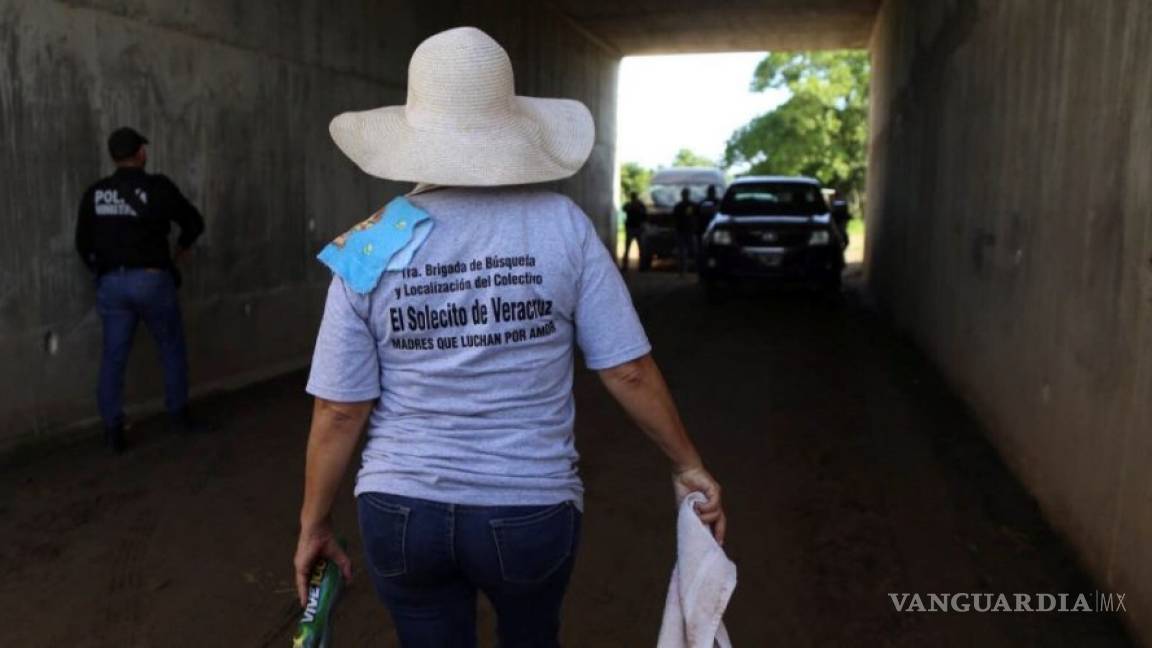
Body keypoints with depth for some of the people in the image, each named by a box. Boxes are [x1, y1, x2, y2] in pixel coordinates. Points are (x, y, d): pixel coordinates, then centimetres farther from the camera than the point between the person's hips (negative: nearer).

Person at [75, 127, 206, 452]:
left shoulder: (94, 193, 4)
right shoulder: (158, 187, -7)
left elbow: (83, 244, 8)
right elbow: (194, 223, 2)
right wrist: (178, 253, 21)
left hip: (111, 282, 3)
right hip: (151, 279, -3)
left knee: (113, 357, 8)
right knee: (172, 348, 12)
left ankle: (113, 430, 10)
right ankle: (179, 416, 19)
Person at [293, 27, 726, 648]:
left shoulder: (369, 249, -8)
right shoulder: (562, 225, -11)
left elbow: (339, 413, -6)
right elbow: (628, 370, -9)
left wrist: (314, 525, 8)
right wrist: (689, 465, 6)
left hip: (401, 512, 1)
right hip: (531, 512, 0)